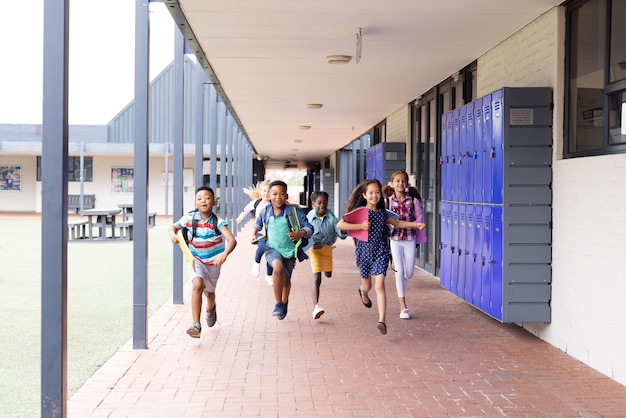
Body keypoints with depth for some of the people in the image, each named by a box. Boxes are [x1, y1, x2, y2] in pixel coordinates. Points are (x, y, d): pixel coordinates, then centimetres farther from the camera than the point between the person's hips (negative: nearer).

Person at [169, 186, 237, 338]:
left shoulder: (218, 222, -21)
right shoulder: (189, 218, -14)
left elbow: (232, 240, -34)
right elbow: (173, 226, 4)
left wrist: (225, 254, -53)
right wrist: (173, 234, -20)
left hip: (213, 262, 1)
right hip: (195, 260, 0)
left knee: (209, 292, 20)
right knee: (197, 285, -28)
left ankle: (211, 309, 58)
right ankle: (196, 324, -27)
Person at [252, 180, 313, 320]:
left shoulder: (294, 211, -13)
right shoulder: (265, 211, -3)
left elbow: (309, 228, -12)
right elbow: (259, 222, 20)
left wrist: (300, 234, -31)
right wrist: (254, 233, 5)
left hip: (289, 249, 0)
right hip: (272, 248, 0)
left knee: (286, 279, 17)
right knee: (278, 267, -31)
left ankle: (284, 302, 48)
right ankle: (278, 303, -18)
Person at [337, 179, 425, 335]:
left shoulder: (382, 212, 6)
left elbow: (396, 223, 23)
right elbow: (340, 225, -15)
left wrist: (415, 224, 15)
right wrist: (360, 226, -22)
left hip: (380, 252, 1)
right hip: (364, 252, -1)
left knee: (379, 285, -13)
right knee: (367, 286, 16)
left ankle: (381, 321, -15)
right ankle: (362, 293, 56)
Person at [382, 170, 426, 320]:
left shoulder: (413, 200, -2)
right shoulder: (387, 201, -3)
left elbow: (419, 218, 2)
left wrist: (420, 224, -18)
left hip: (410, 239, 2)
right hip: (395, 239, -1)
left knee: (409, 273, 8)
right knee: (400, 271, -7)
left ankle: (400, 286, 46)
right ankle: (403, 307, -1)